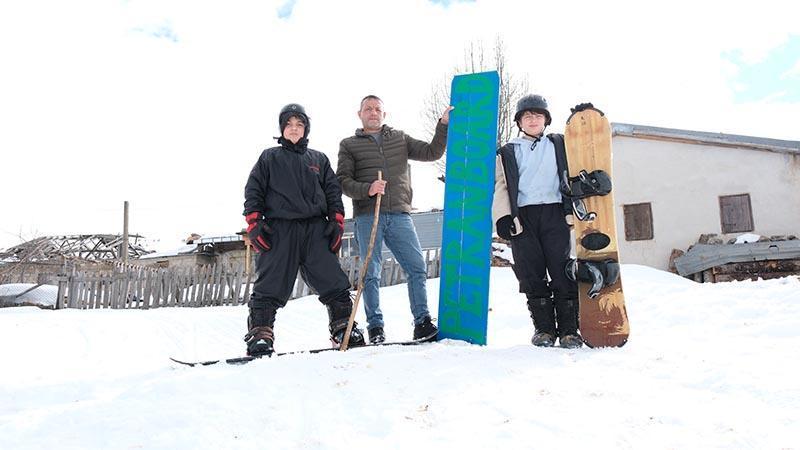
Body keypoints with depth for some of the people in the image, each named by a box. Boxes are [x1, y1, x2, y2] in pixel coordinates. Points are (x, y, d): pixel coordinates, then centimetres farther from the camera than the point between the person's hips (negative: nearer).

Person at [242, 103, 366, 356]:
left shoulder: (319, 160, 20)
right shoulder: (269, 158, 15)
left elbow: (333, 192, 17)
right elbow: (253, 192, 9)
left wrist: (337, 222, 4)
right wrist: (254, 223, -3)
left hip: (316, 230, 2)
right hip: (279, 230, -2)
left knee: (334, 282, -2)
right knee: (270, 288, -6)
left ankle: (343, 328, 9)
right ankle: (259, 336, 2)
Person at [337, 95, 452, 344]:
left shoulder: (400, 138, 20)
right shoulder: (349, 145, 12)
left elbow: (431, 153, 16)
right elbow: (342, 181, 3)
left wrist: (443, 125, 6)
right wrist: (367, 189, -15)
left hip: (399, 215, 2)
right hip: (368, 216, -2)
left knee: (418, 268, -2)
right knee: (371, 274, -1)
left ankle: (422, 323, 7)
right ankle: (375, 327, 9)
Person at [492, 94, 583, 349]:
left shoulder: (559, 144, 20)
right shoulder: (508, 152, 17)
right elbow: (501, 186, 7)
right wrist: (502, 217, -6)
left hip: (554, 213, 0)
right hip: (522, 216, 1)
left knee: (562, 271, -6)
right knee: (531, 275, -2)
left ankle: (568, 329, 2)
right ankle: (544, 328, 8)